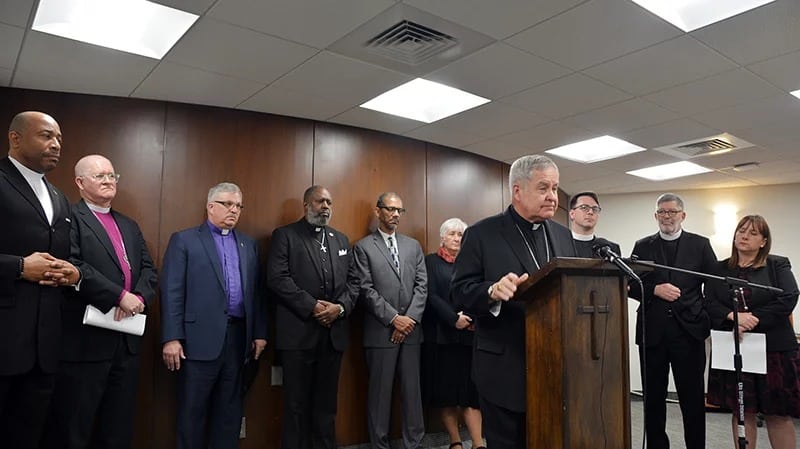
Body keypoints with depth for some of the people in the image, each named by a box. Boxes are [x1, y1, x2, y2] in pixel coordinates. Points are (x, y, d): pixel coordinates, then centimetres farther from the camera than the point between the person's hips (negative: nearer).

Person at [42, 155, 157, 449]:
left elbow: (149, 269, 11)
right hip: (85, 341, -7)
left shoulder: (130, 226, 19)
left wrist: (139, 297, -9)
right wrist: (120, 296, -20)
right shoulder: (70, 217, -4)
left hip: (127, 340, 7)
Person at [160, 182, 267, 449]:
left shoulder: (248, 244, 15)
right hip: (201, 337, -4)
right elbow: (172, 292, -6)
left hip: (238, 335, 5)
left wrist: (259, 332, 8)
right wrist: (171, 338, -12)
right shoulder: (184, 240, 1)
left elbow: (256, 291, 12)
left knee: (230, 408, 13)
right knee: (193, 410, 5)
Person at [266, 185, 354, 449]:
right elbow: (277, 278, -11)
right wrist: (311, 306, -16)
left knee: (326, 402, 13)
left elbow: (352, 282, 11)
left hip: (334, 332, 5)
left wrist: (341, 307, -8)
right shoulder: (285, 235, 1)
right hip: (298, 332, -4)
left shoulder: (341, 240, 17)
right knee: (297, 403, 5)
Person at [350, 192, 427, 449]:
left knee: (412, 389, 9)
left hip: (410, 330, 4)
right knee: (380, 391, 5)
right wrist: (394, 318, -12)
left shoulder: (413, 245, 13)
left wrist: (410, 319, -7)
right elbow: (365, 289, -8)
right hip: (380, 331, -3)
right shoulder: (363, 247, 1)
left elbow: (421, 285, 6)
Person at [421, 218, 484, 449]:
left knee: (470, 391, -2)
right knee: (446, 391, 2)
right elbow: (431, 296, -6)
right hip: (442, 335, -2)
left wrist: (474, 319, -10)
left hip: (470, 334, 2)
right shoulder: (432, 261, 4)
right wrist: (454, 319, -17)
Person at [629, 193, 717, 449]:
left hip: (689, 331, -1)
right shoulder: (642, 247, 9)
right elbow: (631, 285, 4)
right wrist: (655, 290, -12)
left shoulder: (700, 245, 7)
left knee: (693, 398, 5)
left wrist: (709, 316, -3)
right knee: (653, 398, 9)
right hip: (652, 331, 1)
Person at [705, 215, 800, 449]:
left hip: (774, 348, -1)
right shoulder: (720, 269, 9)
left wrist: (752, 319, -16)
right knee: (741, 411, 6)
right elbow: (710, 304, 1)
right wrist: (734, 316, -17)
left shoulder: (778, 265, 4)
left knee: (778, 414, 3)